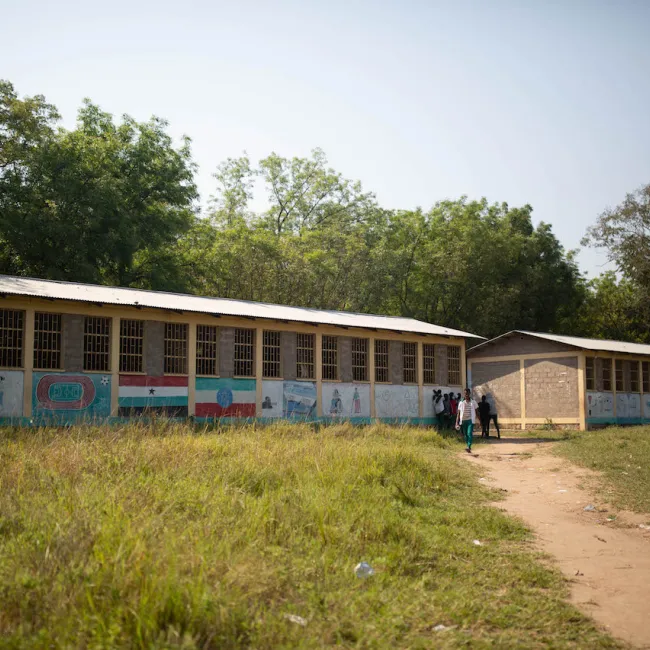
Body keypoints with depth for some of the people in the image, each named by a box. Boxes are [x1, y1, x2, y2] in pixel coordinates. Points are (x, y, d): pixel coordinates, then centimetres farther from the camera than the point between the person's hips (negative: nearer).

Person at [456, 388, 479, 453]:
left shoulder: (473, 402, 5)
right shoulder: (461, 403, 7)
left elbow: (477, 412, 9)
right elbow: (458, 414, 7)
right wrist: (457, 423, -1)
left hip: (470, 420, -3)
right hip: (463, 420, 3)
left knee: (469, 433, -19)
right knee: (466, 434, 8)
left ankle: (469, 447, -28)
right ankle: (469, 447, 22)